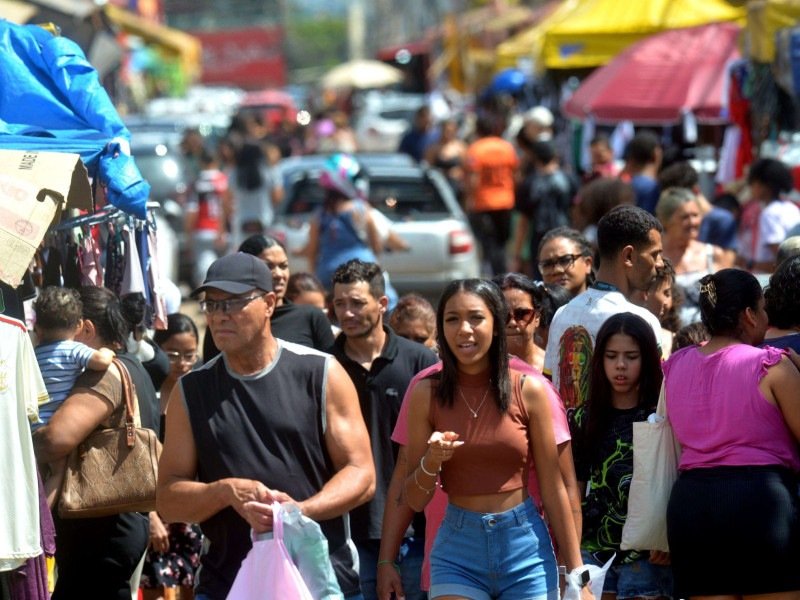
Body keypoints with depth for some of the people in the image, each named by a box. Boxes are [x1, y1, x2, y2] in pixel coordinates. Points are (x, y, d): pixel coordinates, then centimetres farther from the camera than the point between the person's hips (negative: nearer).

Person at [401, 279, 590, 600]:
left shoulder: (529, 390, -2)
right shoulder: (426, 393, -1)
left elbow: (553, 489, 2)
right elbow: (415, 500, 3)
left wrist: (577, 574, 2)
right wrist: (432, 461, -18)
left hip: (526, 550, 0)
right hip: (458, 550, 0)